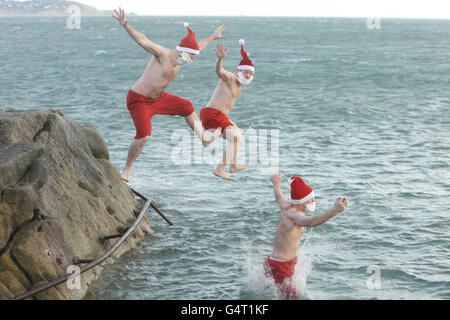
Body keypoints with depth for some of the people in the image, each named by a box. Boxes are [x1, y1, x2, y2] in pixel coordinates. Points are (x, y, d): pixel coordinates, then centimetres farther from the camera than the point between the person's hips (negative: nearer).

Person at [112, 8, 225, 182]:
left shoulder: (180, 58, 3)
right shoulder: (163, 54, -21)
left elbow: (197, 46, 23)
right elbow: (143, 41, -33)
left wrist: (213, 37, 36)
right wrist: (126, 26, -46)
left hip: (158, 98, 9)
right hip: (139, 100, -9)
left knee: (187, 107, 17)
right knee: (143, 136, -22)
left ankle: (204, 138, 34)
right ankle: (127, 170, -8)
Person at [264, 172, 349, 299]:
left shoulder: (287, 207, 5)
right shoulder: (293, 215, -25)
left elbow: (279, 197, 29)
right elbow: (312, 222, -47)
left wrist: (276, 183, 51)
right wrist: (335, 210, -59)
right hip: (281, 265, -10)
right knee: (291, 297, -10)